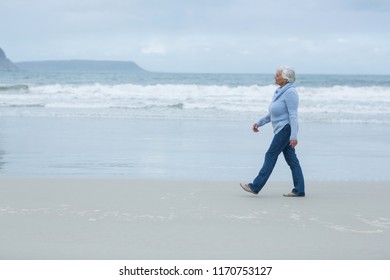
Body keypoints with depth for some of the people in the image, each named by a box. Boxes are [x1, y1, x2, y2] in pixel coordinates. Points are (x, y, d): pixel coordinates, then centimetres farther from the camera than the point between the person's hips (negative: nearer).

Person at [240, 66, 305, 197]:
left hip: (286, 129, -10)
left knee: (270, 156, -5)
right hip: (281, 129, 10)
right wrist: (259, 122, 17)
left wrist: (293, 136, -25)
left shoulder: (290, 92, -16)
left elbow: (293, 115, -21)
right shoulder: (280, 91, 14)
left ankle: (255, 186, 0)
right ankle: (299, 190, 8)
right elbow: (273, 113, 22)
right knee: (291, 159, 7)